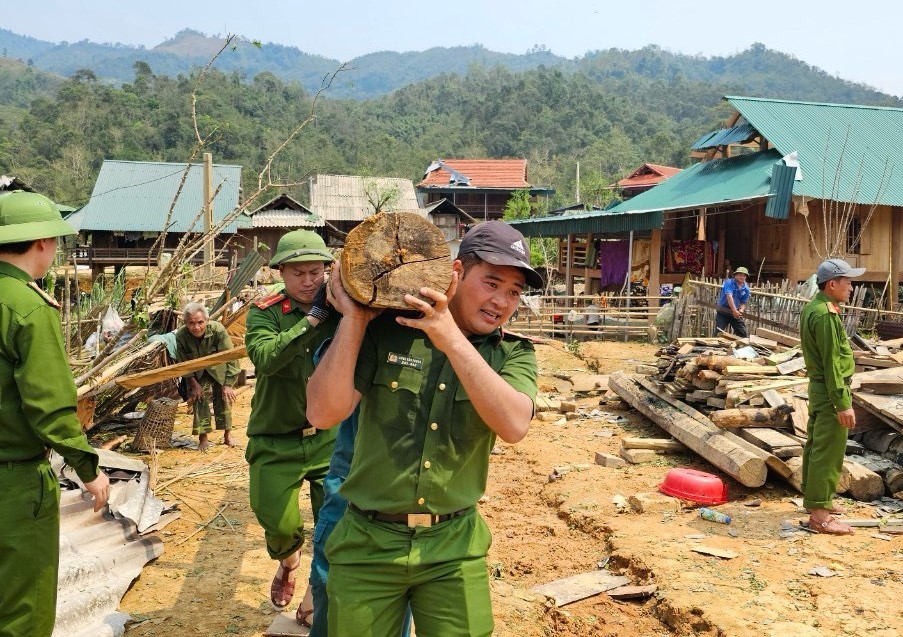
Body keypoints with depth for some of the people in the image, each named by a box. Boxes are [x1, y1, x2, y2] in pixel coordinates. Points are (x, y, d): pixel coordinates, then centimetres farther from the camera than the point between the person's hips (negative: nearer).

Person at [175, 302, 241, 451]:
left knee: (223, 397, -5)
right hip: (198, 373, 1)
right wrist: (194, 384, -10)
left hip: (219, 370, -1)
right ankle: (203, 438, 4)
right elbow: (184, 363, -10)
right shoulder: (181, 336, -28)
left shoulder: (217, 329, -35)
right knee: (198, 398, -6)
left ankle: (227, 434, 10)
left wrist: (228, 384, -22)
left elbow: (230, 357, -24)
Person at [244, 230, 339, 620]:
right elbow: (265, 358, -26)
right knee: (279, 525, 3)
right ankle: (288, 562, 41)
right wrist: (312, 317, -27)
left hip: (329, 437, 1)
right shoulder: (265, 312, -7)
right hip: (275, 441, -1)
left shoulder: (338, 309, -3)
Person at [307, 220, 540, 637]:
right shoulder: (385, 330, -7)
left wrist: (452, 339, -27)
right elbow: (323, 414, -14)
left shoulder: (514, 355, -2)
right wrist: (354, 319, -17)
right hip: (369, 543, 0)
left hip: (454, 548, 1)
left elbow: (514, 426, -22)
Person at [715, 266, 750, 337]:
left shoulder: (746, 289, 2)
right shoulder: (729, 283, -12)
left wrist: (741, 311, -17)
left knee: (743, 334, 5)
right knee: (719, 333, -9)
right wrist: (734, 310, -36)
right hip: (723, 312, -4)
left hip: (736, 313, 5)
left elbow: (743, 303, 6)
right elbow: (729, 296, -26)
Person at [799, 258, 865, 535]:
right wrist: (843, 403, -21)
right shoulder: (826, 315, -21)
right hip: (830, 391, -10)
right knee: (829, 453, -5)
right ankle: (820, 515, 0)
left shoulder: (812, 307, 10)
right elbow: (832, 363, -23)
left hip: (818, 386, 10)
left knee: (815, 445, 19)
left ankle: (814, 497, 32)